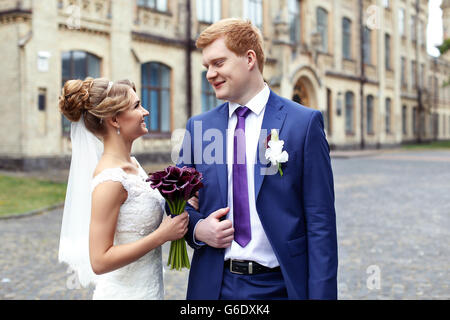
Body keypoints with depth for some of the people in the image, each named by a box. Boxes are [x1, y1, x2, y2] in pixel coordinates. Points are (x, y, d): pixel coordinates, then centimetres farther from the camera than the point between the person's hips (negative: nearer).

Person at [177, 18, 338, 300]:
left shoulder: (305, 123, -7)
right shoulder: (198, 127, 4)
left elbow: (320, 221, -9)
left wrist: (321, 293, -13)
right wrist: (196, 228, -8)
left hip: (280, 285, -3)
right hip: (214, 285, 3)